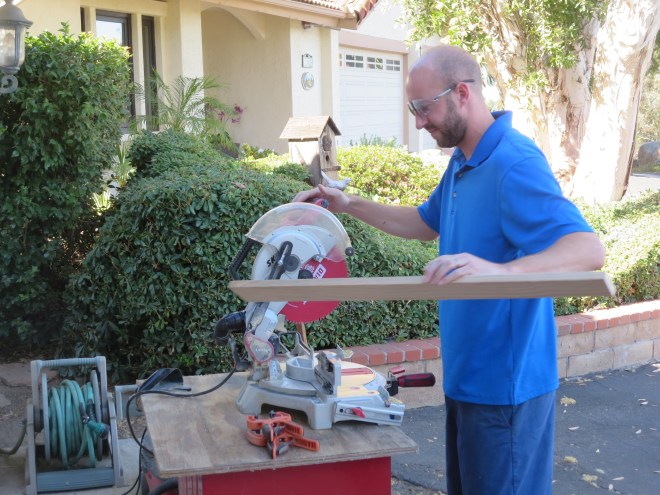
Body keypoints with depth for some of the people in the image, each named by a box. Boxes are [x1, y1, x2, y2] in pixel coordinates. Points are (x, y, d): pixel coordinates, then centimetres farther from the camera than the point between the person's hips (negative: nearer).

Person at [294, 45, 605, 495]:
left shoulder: (515, 164, -22)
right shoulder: (462, 162, 9)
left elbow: (589, 250, -31)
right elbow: (425, 224, 24)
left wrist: (499, 269, -48)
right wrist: (349, 205, 15)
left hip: (506, 382, -9)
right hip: (468, 374, 9)